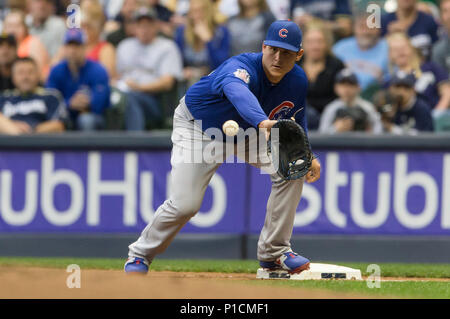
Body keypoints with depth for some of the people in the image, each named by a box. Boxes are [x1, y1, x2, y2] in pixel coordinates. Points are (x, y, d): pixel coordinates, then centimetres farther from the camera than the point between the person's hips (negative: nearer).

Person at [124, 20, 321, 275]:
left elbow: (295, 121, 5)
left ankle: (273, 251, 0)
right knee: (185, 204, -16)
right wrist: (262, 122, -83)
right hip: (198, 127, -6)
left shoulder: (297, 81, -15)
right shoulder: (240, 67, -37)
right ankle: (140, 255, 10)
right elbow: (238, 92, -63)